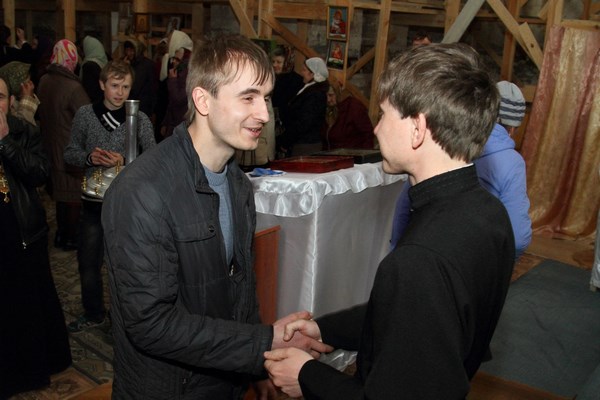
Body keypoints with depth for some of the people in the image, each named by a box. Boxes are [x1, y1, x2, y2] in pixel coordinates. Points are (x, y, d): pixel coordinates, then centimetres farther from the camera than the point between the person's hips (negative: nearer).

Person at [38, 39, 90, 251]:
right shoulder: (73, 86, -23)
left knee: (61, 190, 20)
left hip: (51, 145, 7)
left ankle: (61, 233, 32)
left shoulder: (44, 81, -1)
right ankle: (71, 237, 18)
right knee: (74, 194, 7)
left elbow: (43, 111, 10)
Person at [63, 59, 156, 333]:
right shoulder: (85, 114, 0)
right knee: (88, 260, 14)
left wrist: (124, 162, -20)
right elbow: (70, 154, 5)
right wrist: (88, 157, -15)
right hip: (94, 199, 2)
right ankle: (93, 314, 36)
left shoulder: (140, 119, -6)